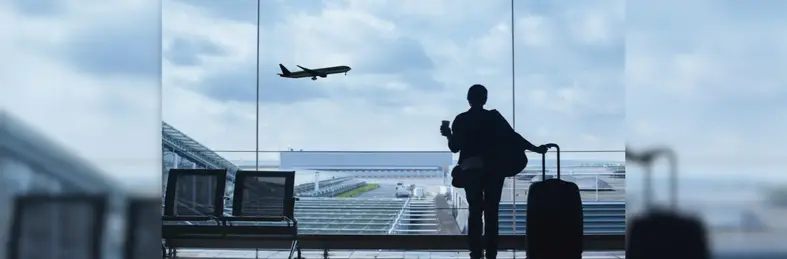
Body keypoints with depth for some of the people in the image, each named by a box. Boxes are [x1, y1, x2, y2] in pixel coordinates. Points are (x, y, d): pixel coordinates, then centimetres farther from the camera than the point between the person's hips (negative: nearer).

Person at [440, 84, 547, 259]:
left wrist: (448, 135, 19)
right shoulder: (494, 117, -3)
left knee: (475, 212, 8)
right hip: (493, 170, -1)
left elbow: (455, 148, 2)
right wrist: (536, 149, 3)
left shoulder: (461, 120, 0)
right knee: (491, 213, 3)